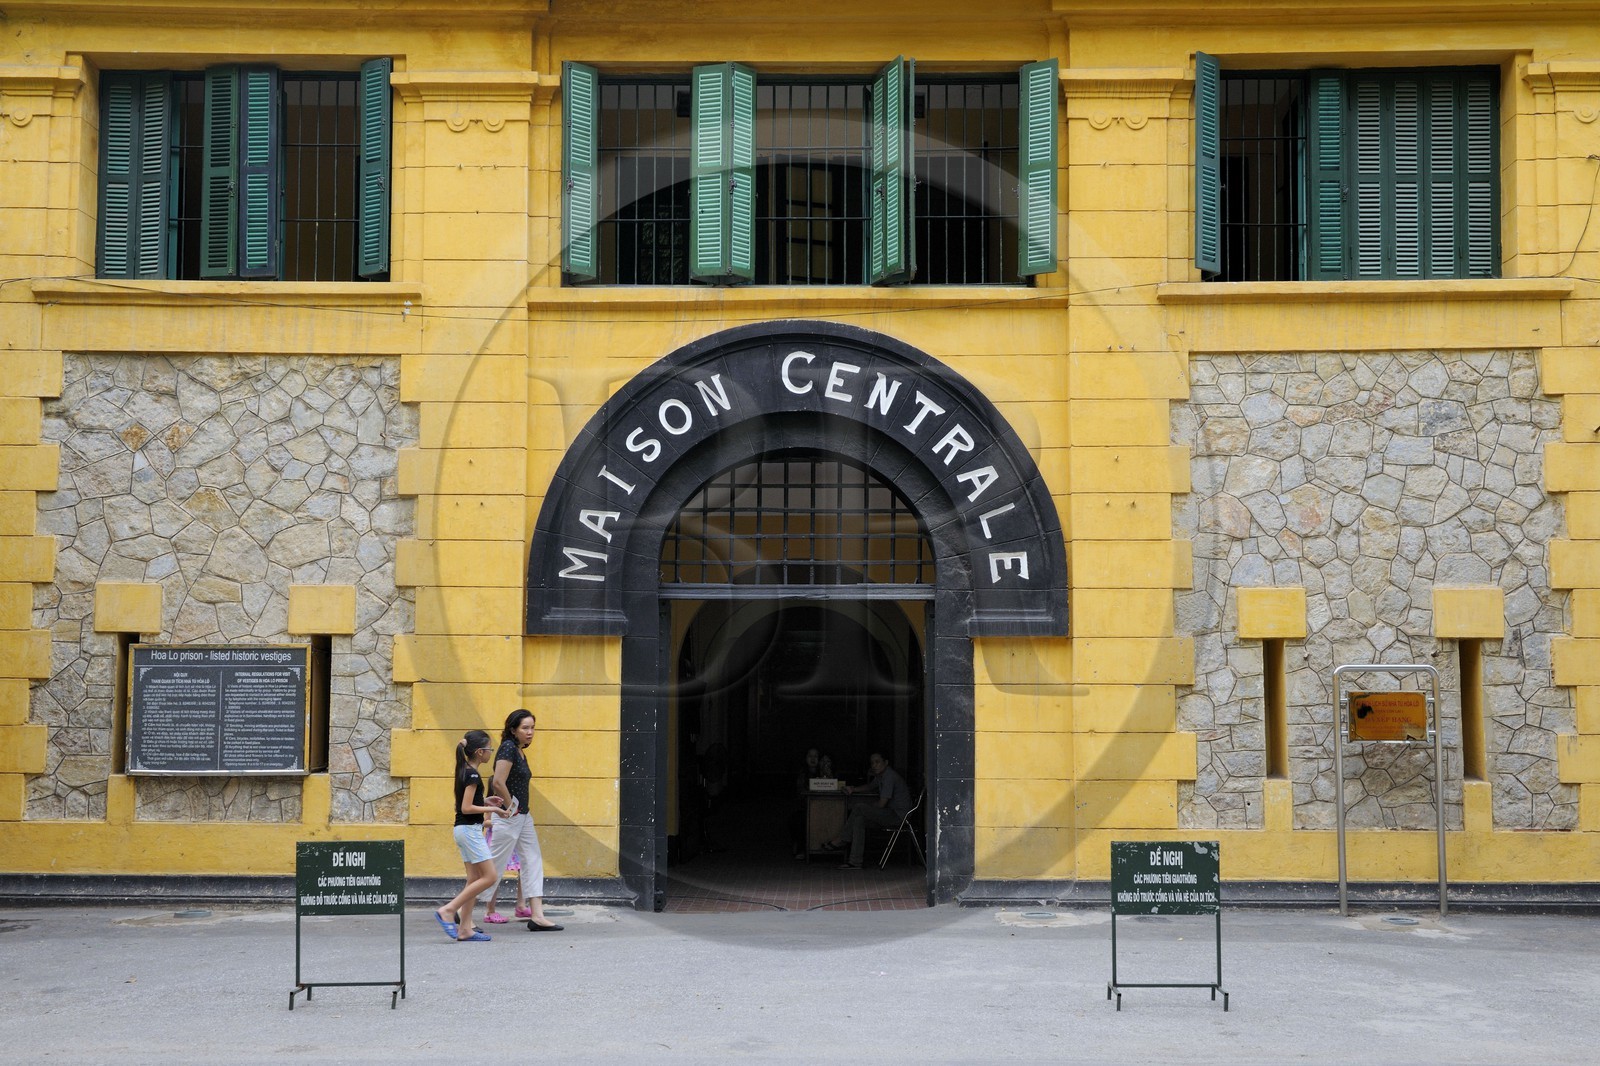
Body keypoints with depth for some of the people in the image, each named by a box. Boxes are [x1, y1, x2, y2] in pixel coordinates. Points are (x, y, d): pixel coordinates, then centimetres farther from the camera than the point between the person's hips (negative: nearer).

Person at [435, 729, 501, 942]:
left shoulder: (465, 772, 11)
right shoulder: (472, 775, -17)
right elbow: (466, 808, -21)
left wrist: (484, 802, 11)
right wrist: (490, 809, -12)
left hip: (463, 829, 10)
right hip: (470, 829, -10)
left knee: (474, 879, 10)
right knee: (489, 877, -7)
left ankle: (465, 928, 8)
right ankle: (448, 911, -8)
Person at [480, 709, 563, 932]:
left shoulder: (520, 752, 13)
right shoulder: (508, 748, -15)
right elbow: (498, 782, -24)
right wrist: (510, 806, -14)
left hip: (523, 817, 9)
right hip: (508, 817, -9)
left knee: (533, 862, 2)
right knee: (496, 866, 3)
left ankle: (537, 915, -2)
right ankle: (489, 911, 17)